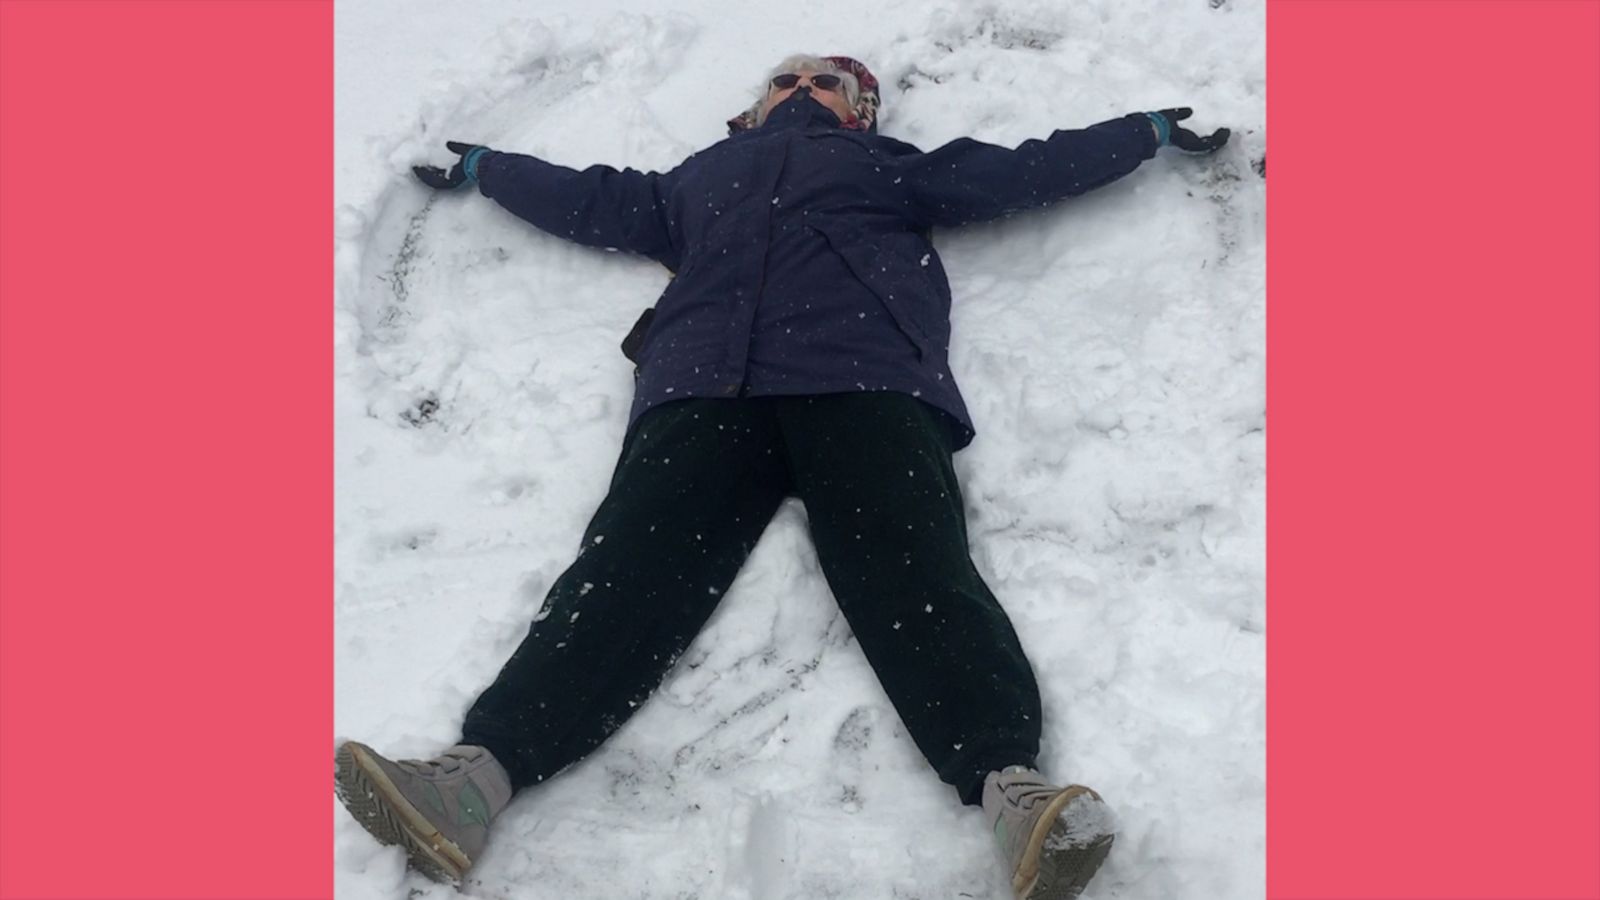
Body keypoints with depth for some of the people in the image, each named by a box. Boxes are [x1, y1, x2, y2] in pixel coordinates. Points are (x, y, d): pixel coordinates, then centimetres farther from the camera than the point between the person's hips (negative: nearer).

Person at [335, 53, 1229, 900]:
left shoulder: (893, 169, 37)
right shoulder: (703, 175, 41)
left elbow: (1025, 170, 37)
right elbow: (586, 199, 50)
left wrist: (1154, 129, 41)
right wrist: (481, 165, 60)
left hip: (868, 380, -1)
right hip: (703, 388, 1)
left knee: (915, 568, -28)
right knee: (630, 563, -24)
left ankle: (1012, 784, -49)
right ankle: (483, 771, -42)